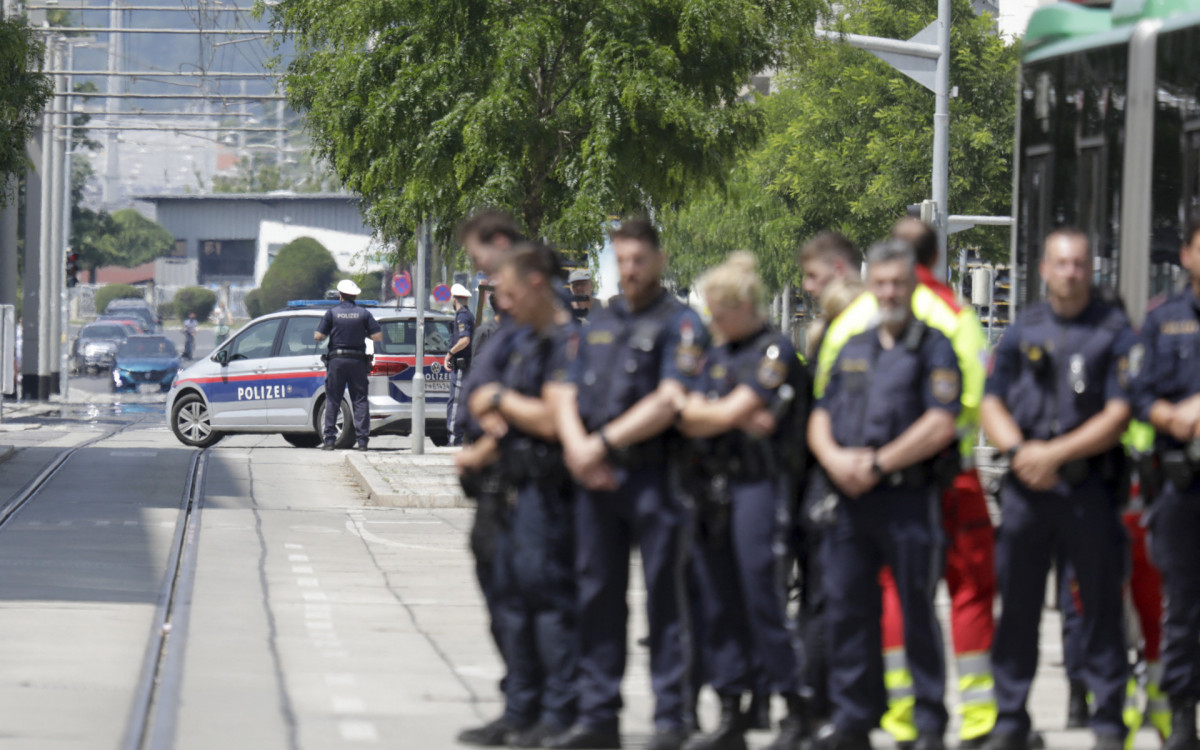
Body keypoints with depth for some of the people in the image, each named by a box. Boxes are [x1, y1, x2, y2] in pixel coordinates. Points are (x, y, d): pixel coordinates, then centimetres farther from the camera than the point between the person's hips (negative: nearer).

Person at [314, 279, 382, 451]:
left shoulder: (332, 313, -2)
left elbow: (318, 336, -6)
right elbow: (378, 336, -1)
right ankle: (362, 440, -2)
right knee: (360, 400, 4)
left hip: (337, 360, -1)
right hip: (358, 360, 1)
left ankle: (329, 440, 1)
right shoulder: (363, 314, 1)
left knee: (332, 401, 4)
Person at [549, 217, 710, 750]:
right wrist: (577, 447, -6)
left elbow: (670, 401, -13)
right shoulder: (598, 326, 19)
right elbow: (567, 396, 14)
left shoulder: (680, 323, -1)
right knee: (598, 599, 7)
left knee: (664, 598, -4)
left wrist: (605, 442, -13)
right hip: (596, 479, 6)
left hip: (653, 475, -6)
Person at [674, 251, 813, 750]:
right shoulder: (718, 357, 18)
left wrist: (694, 410, 3)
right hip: (713, 483, 8)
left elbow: (734, 412, -12)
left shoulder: (776, 352, -5)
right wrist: (718, 415, -9)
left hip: (759, 484, -8)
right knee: (718, 603, 6)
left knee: (762, 600, -8)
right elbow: (690, 418, 10)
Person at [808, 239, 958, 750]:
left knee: (917, 613, -2)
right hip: (850, 499, 6)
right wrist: (834, 458, -5)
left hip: (909, 499, -6)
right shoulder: (852, 349, 19)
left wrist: (877, 464, -14)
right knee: (847, 609, 5)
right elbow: (820, 417, 17)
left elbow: (940, 425, -11)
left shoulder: (933, 348, 1)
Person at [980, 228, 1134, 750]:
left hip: (1090, 484, -3)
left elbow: (1118, 415, -6)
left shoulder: (1115, 332, 1)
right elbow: (991, 404, 10)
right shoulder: (1021, 331, 12)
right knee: (1016, 605, 6)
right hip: (1026, 487, 3)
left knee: (1102, 605, -1)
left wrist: (1055, 453, -13)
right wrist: (1019, 451, -9)